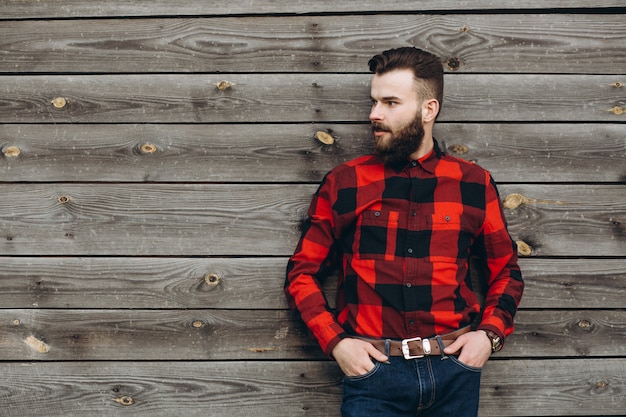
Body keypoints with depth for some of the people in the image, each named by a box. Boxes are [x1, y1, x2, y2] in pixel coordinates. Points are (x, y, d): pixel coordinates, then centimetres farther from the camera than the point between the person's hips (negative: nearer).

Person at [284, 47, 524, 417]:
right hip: (373, 370, -1)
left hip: (455, 371, 1)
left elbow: (506, 272, 14)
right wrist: (336, 342, -6)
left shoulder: (474, 184, 5)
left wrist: (489, 334, -2)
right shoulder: (344, 184, 3)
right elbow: (302, 272, 6)